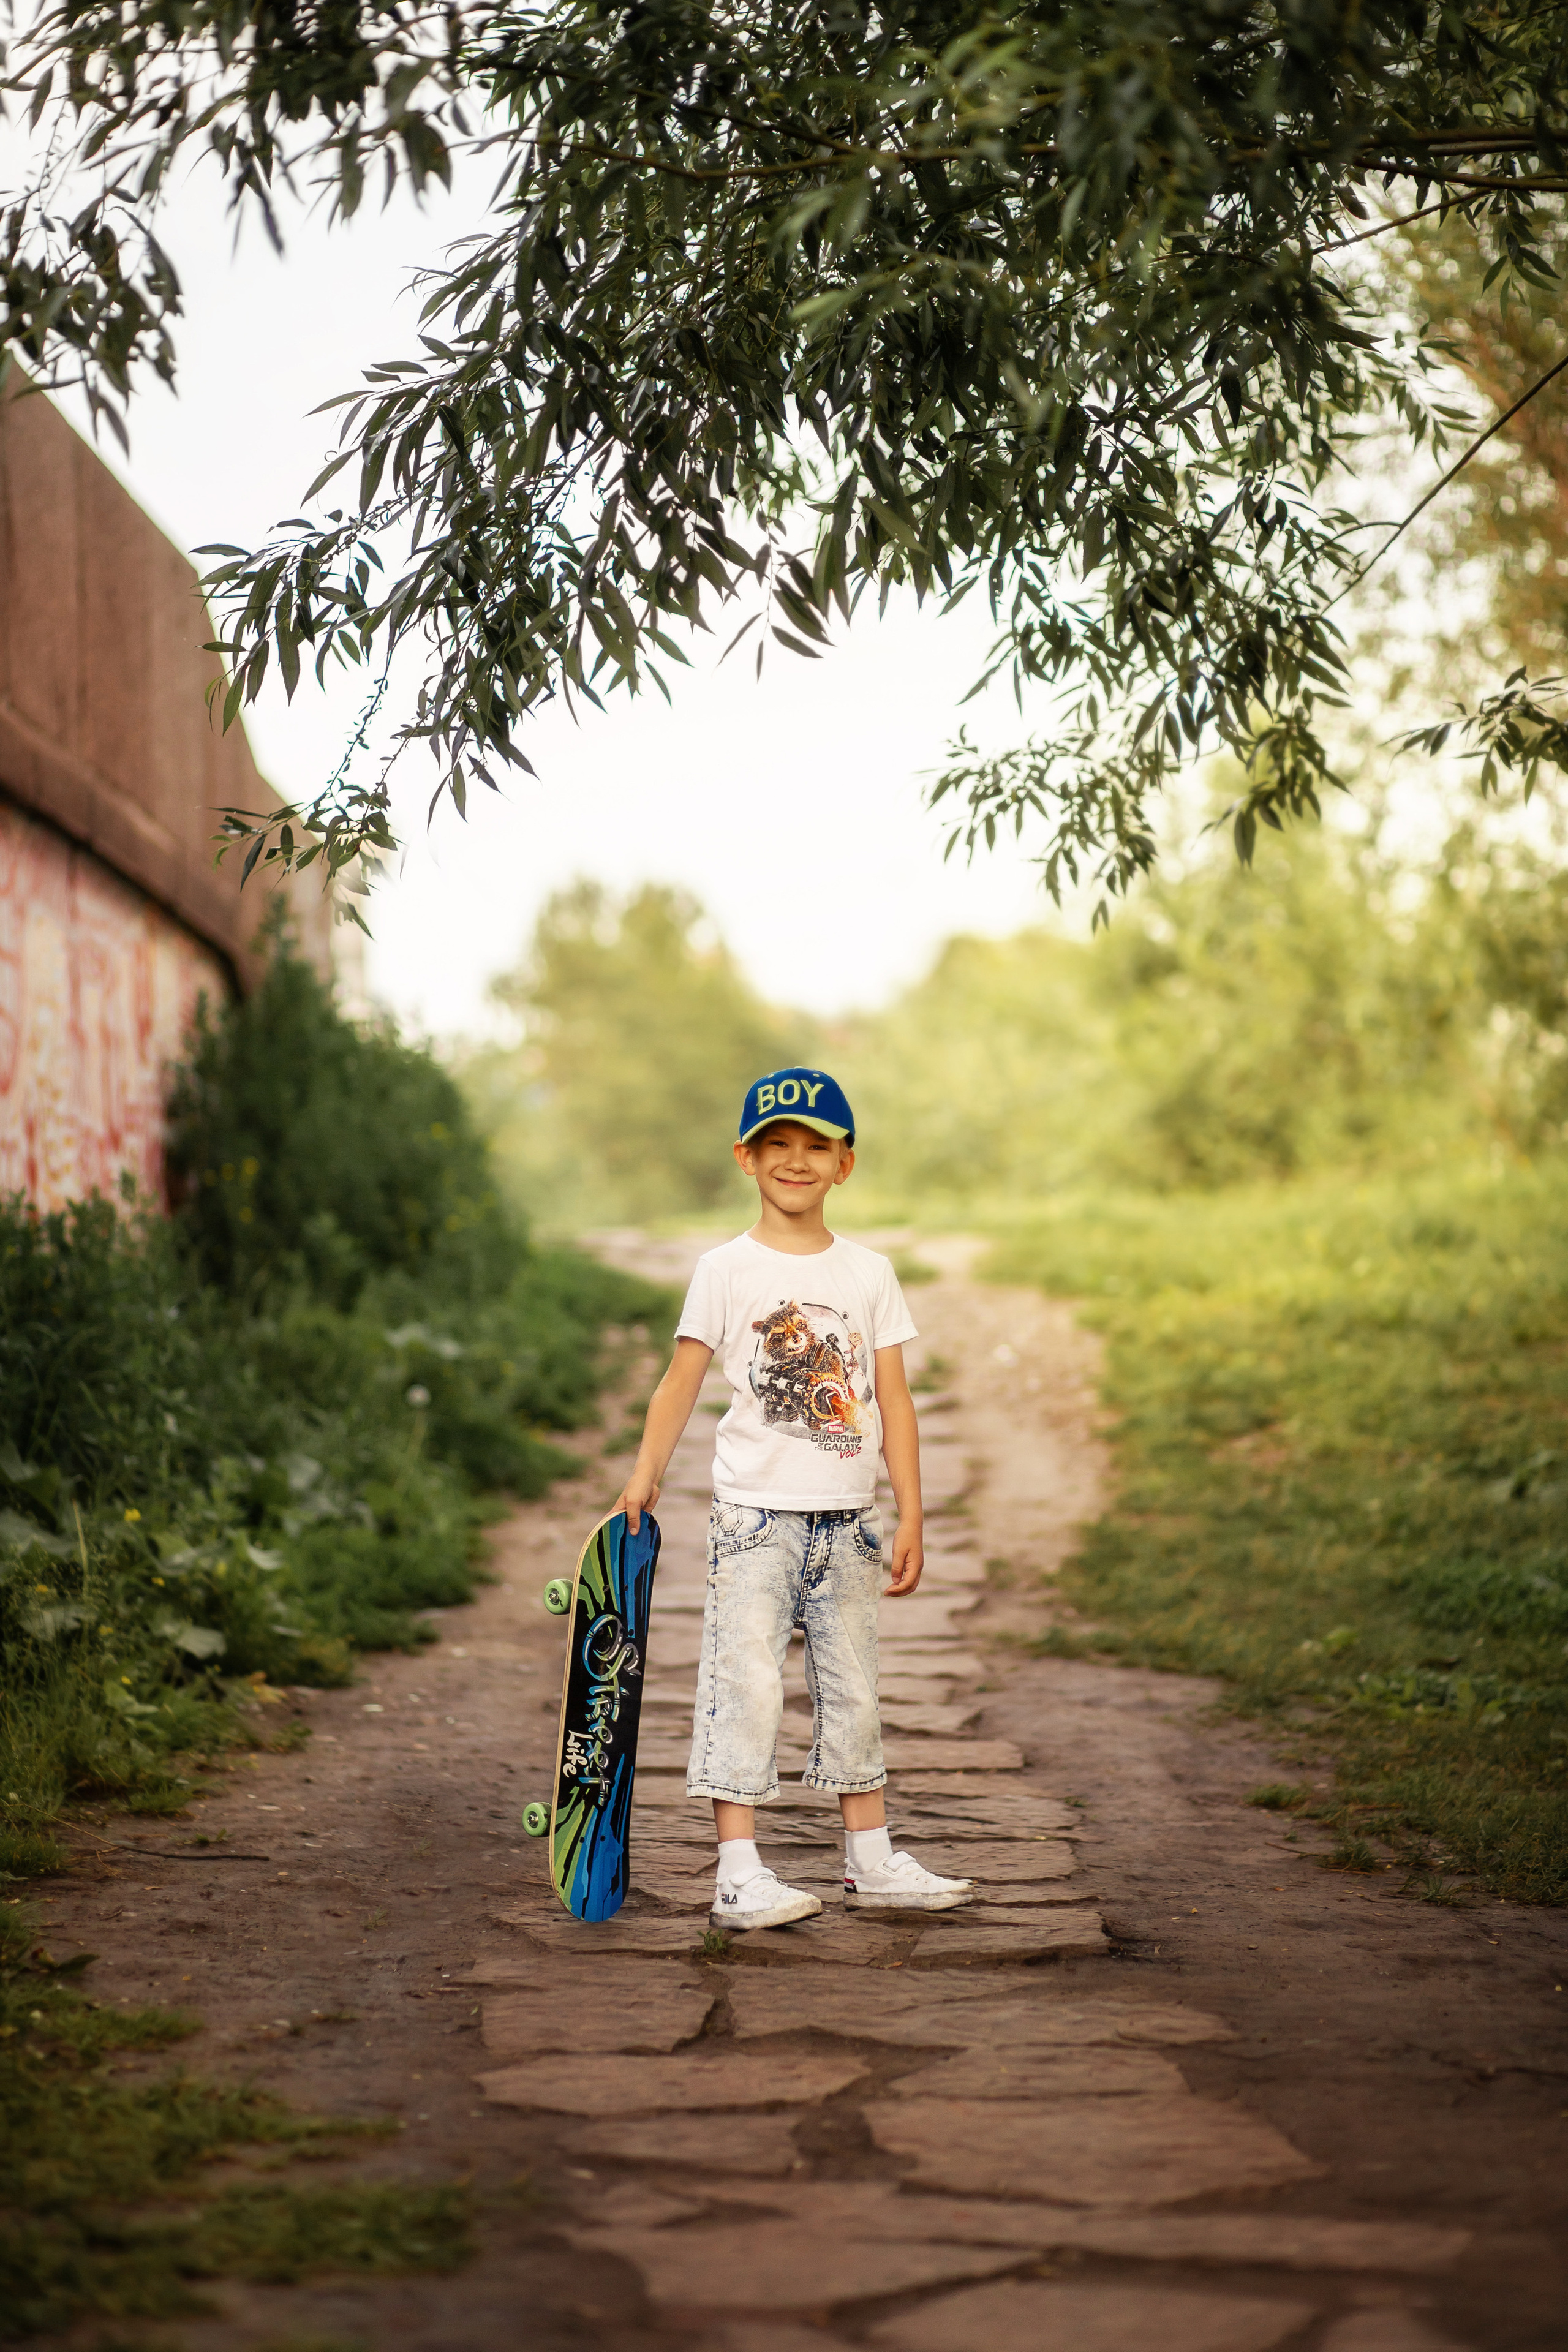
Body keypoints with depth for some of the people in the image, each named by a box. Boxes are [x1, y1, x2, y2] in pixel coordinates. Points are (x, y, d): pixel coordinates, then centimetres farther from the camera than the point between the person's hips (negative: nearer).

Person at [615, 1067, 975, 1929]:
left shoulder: (869, 1274, 7)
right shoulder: (726, 1270, -1)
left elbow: (894, 1401, 7)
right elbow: (681, 1381, -1)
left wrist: (911, 1519, 3)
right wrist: (646, 1472, -13)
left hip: (847, 1518, 3)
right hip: (755, 1514, -3)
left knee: (851, 1688, 12)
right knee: (745, 1686, -7)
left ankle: (871, 1861, 22)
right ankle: (738, 1875, -4)